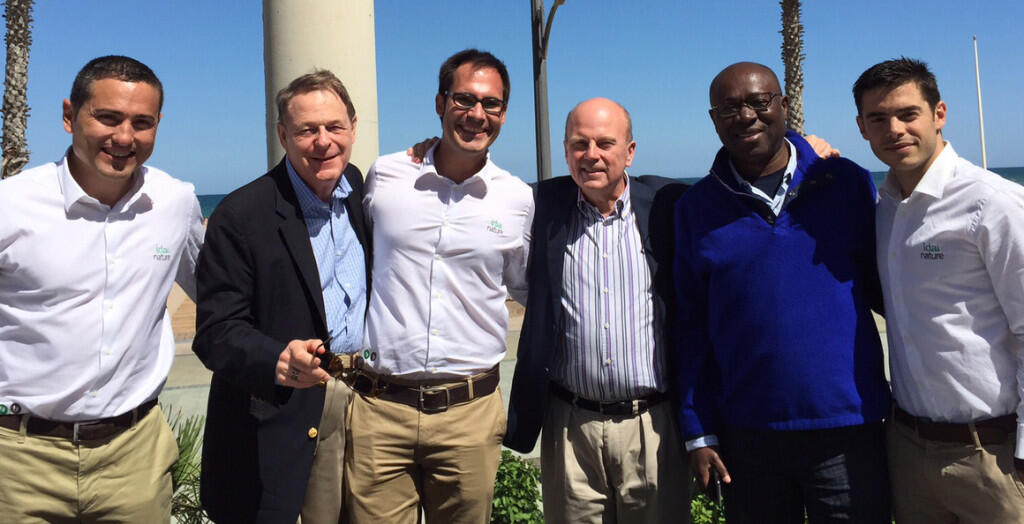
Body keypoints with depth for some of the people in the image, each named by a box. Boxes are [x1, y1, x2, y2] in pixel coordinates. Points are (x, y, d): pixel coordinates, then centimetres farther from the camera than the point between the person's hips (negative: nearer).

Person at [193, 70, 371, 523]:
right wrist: (276, 361, -35)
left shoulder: (360, 189, 5)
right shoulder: (242, 215, -12)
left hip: (364, 400, 5)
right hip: (275, 419, -4)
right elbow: (215, 331, -15)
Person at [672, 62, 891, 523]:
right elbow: (692, 324, 3)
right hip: (745, 435, 1)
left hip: (848, 431, 0)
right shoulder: (696, 207, 1)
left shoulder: (848, 183, 0)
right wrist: (698, 432, 0)